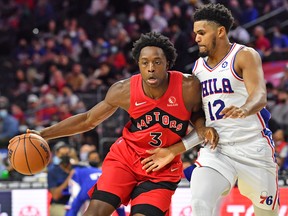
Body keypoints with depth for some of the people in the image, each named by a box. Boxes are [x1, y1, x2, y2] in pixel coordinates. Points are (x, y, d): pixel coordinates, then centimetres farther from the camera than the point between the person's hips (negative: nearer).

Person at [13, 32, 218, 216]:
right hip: (126, 157, 1)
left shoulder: (188, 86, -20)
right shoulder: (124, 90, -17)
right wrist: (42, 134, -6)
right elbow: (88, 120, -1)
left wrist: (203, 129, -20)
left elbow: (196, 113, 4)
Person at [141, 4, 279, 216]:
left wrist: (243, 110, -45)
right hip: (215, 149, 4)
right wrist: (173, 151, 9)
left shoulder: (244, 56, -5)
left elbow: (260, 97, -23)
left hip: (253, 148, -4)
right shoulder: (198, 67, 12)